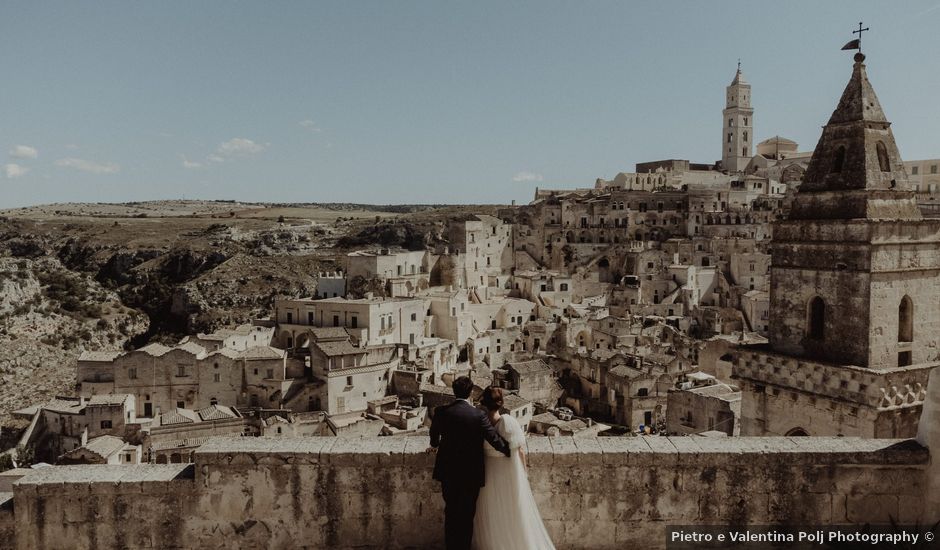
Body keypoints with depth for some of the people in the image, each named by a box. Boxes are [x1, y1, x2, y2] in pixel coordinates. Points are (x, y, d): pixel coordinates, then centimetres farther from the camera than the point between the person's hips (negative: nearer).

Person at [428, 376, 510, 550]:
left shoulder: (441, 412, -8)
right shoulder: (478, 415, -18)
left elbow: (434, 433, 11)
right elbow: (494, 438, -16)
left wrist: (435, 445, 33)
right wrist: (510, 451, 3)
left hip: (448, 471, 3)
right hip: (471, 473, -3)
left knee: (450, 511, 19)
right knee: (467, 513, 13)